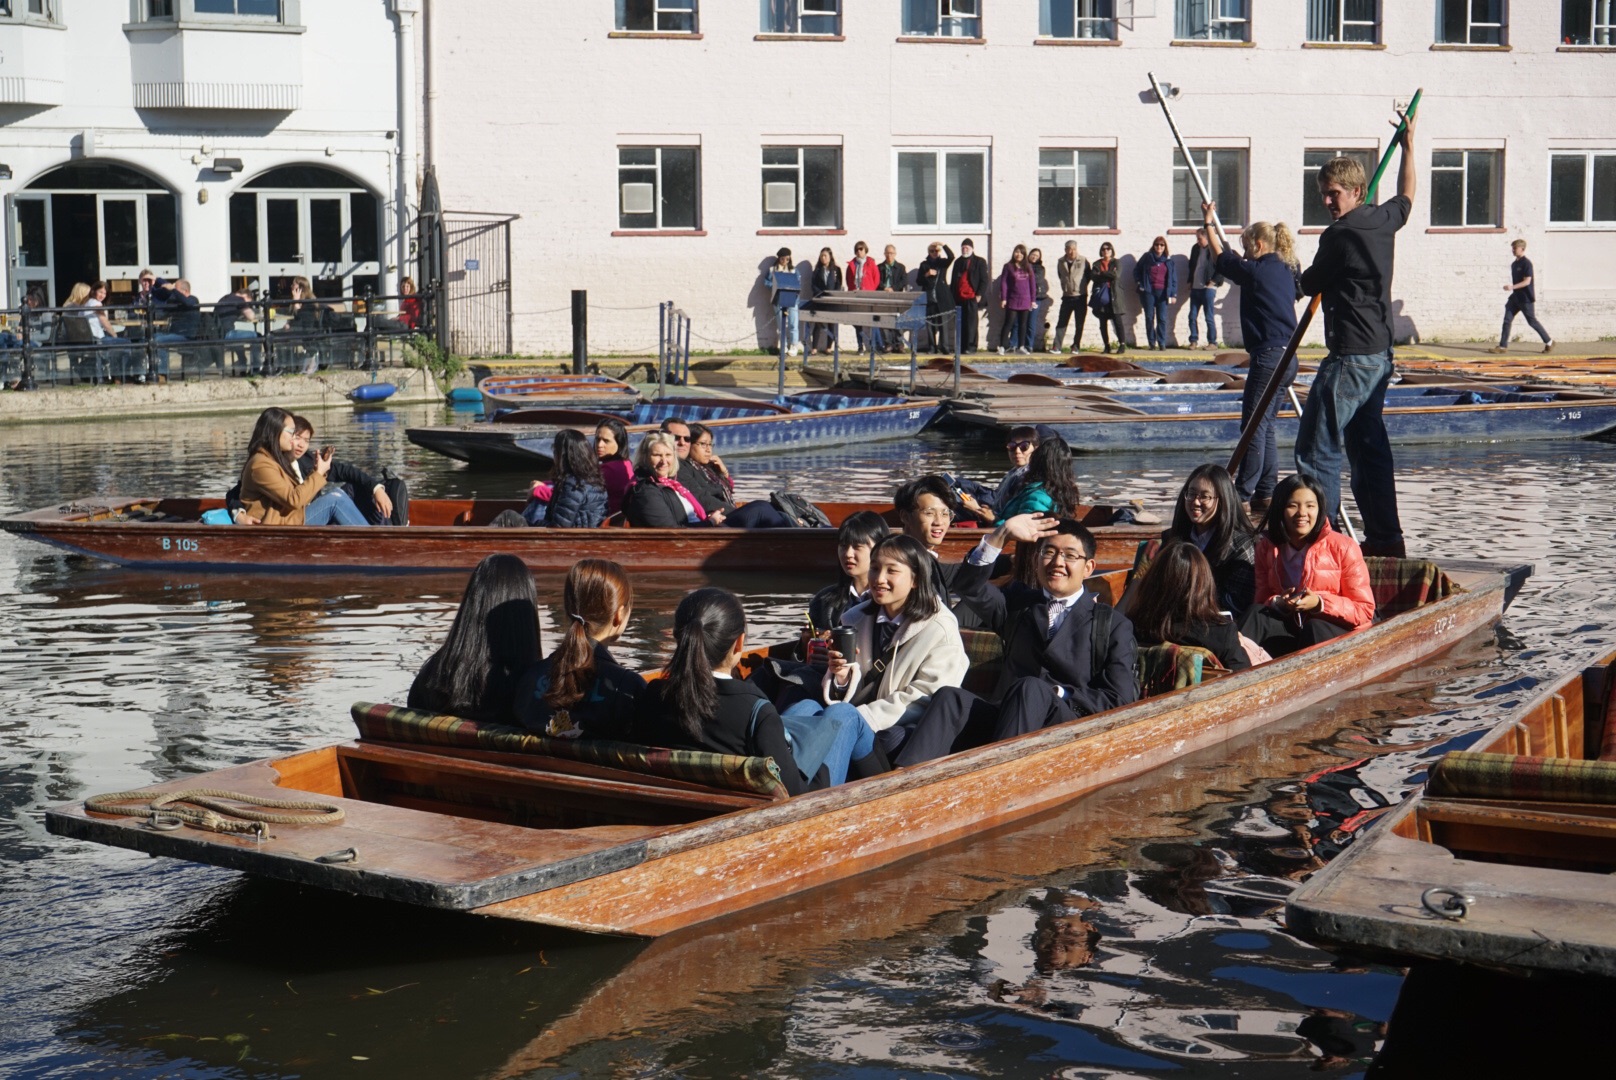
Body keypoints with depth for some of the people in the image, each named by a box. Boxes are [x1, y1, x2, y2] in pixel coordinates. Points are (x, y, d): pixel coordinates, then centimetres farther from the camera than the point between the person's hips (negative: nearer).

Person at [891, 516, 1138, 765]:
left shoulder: (1113, 625, 14)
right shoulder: (1020, 603, 24)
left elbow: (1119, 698, 4)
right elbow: (969, 586, 8)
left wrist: (1056, 694, -6)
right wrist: (1001, 536, -4)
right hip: (1007, 720, 3)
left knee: (1029, 688, -35)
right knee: (949, 698, -26)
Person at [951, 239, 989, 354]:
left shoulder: (979, 262, 4)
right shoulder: (958, 262, 20)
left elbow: (984, 280, 0)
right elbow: (953, 280, 22)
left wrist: (979, 295, -9)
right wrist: (952, 296, 13)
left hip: (972, 298, -5)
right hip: (959, 298, 5)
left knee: (971, 323, -7)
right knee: (961, 324, 4)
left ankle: (971, 347, -7)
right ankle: (962, 347, 7)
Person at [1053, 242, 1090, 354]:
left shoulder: (1083, 261, -6)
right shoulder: (1060, 262, 2)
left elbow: (1088, 276, 5)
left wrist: (1082, 286, 5)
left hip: (1080, 297, -2)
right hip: (1067, 296, 2)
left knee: (1079, 324, 3)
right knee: (1061, 322, -2)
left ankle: (1076, 347, 11)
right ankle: (1057, 346, -2)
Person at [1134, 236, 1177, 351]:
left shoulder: (1169, 260, 5)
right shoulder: (1147, 257, 3)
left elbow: (1173, 277, 6)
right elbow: (1136, 270, 15)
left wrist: (1173, 294, 1)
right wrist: (1139, 283, 2)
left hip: (1162, 292, 0)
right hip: (1148, 291, 0)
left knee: (1162, 318, -3)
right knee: (1149, 317, 0)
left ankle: (1162, 343, 1)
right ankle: (1152, 343, 6)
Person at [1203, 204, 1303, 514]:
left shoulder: (1256, 271, -10)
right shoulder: (1286, 271, 12)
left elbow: (1221, 258, 4)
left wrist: (1209, 223, 17)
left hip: (1268, 357, -9)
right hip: (1287, 357, 9)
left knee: (1254, 426, -5)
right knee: (1266, 425, 13)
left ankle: (1243, 496, -3)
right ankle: (1266, 495, 14)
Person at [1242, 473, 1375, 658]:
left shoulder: (1343, 547, -5)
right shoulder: (1266, 547, 7)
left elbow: (1365, 611, -6)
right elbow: (1262, 601, 7)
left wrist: (1320, 603, -21)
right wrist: (1278, 604, -17)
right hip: (1289, 627, 3)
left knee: (1314, 628, -36)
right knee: (1255, 614, -24)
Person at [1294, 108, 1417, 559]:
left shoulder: (1340, 234, -14)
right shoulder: (1384, 221, 10)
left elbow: (1309, 285, -2)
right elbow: (1407, 196, 33)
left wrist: (1302, 277, 21)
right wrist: (1408, 145, 45)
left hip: (1350, 355, -9)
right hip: (1380, 353, 9)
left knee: (1317, 448, -8)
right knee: (1368, 446, 14)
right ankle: (1385, 536, 16)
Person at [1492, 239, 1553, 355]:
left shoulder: (1526, 263, -14)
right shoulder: (1514, 264, 12)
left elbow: (1527, 281, -21)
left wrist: (1512, 287, -29)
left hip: (1526, 298, -8)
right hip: (1516, 297, 8)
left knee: (1532, 321, 1)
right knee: (1507, 319, -1)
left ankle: (1549, 342, 15)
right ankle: (1503, 346, -1)